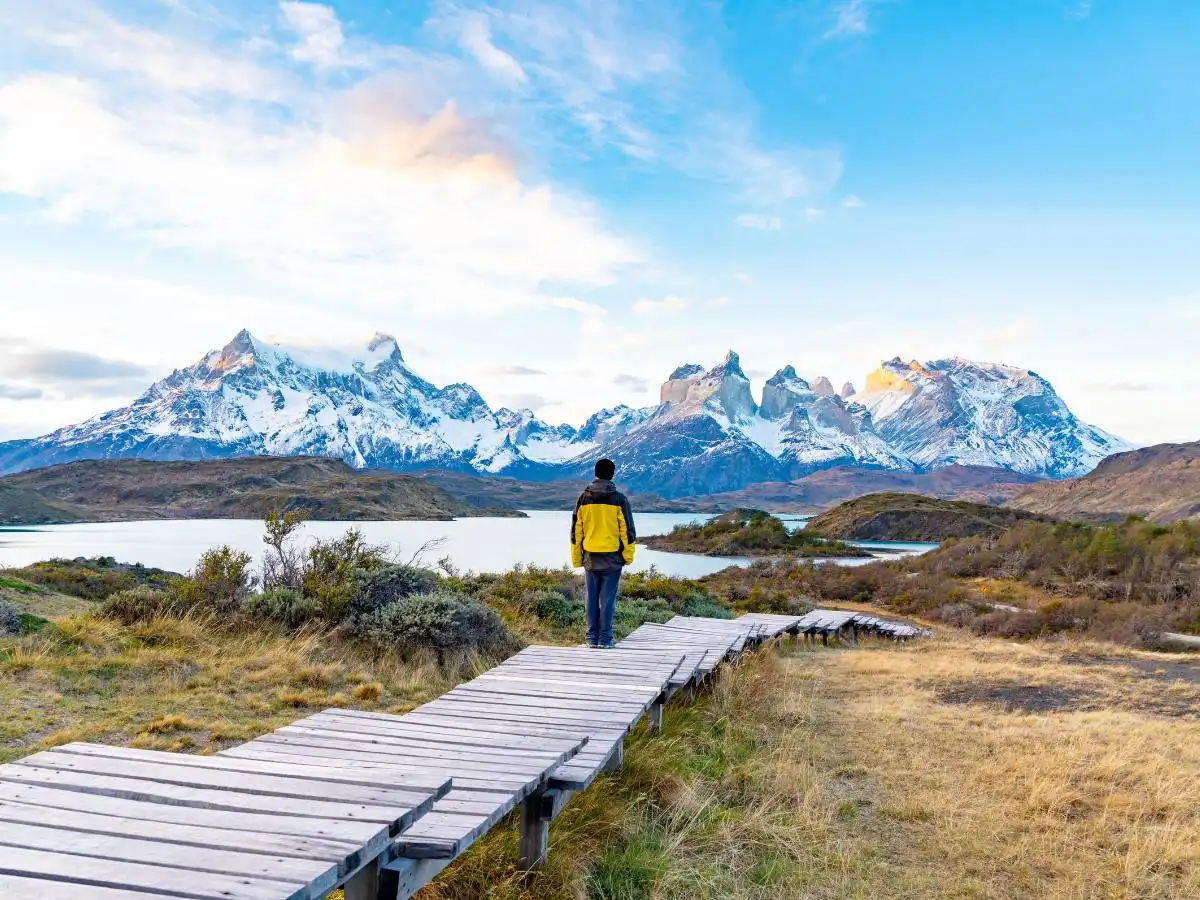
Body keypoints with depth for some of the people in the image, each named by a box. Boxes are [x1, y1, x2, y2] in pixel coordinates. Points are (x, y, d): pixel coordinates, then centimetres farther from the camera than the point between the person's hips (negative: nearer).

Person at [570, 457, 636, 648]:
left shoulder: (583, 498, 2)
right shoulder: (619, 499, -6)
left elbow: (576, 530, 6)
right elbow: (627, 530, -4)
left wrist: (576, 558, 13)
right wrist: (628, 556, 6)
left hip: (590, 558, 2)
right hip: (612, 558, -2)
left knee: (592, 599, 9)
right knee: (608, 599, 2)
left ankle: (592, 638, 12)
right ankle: (605, 638, 3)